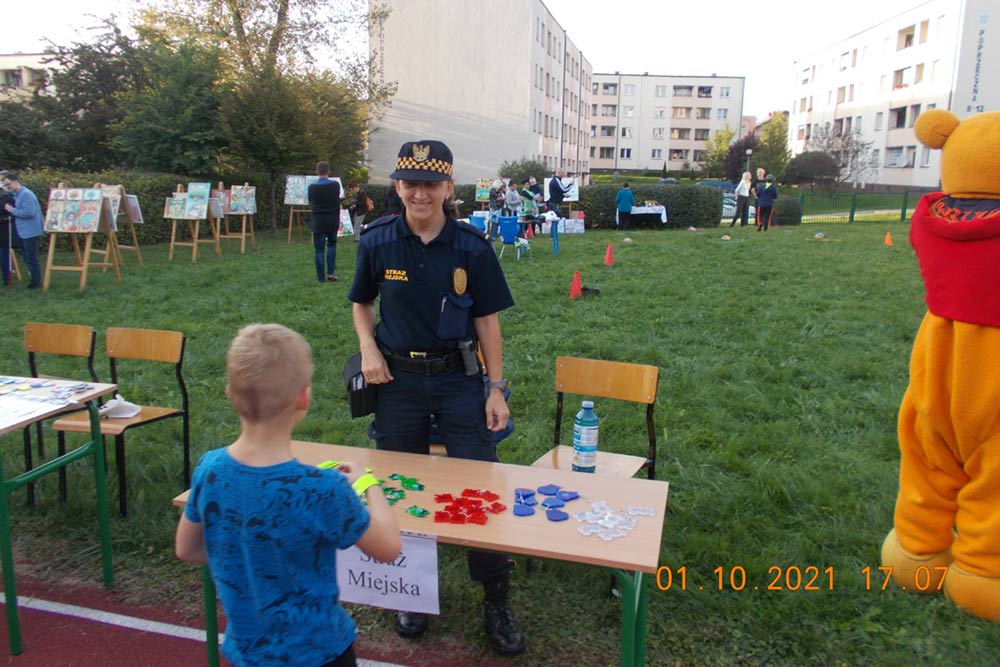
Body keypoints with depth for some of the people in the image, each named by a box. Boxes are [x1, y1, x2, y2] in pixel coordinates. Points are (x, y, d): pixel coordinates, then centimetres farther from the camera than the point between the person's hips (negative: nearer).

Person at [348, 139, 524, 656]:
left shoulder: (472, 247, -7)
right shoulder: (377, 242, -3)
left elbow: (487, 321, -1)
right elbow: (361, 304, 12)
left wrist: (496, 389, -2)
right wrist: (368, 348, -7)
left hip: (459, 380, -1)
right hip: (398, 380, 2)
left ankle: (497, 603, 19)